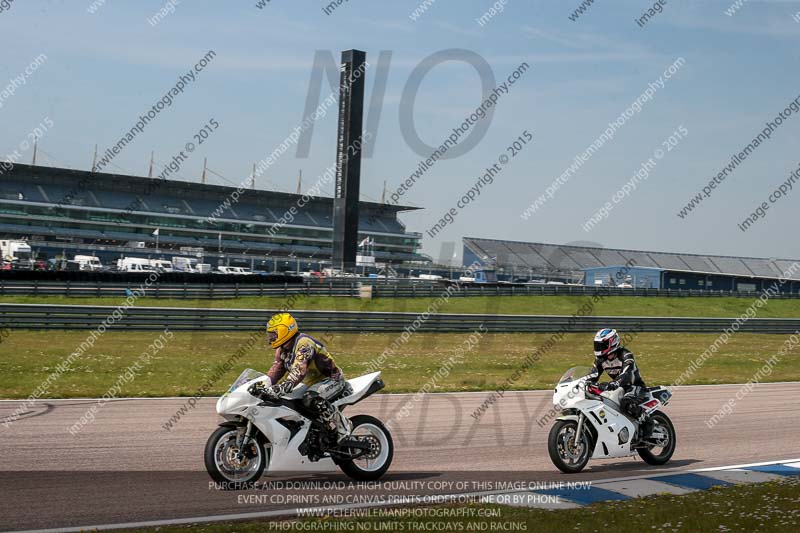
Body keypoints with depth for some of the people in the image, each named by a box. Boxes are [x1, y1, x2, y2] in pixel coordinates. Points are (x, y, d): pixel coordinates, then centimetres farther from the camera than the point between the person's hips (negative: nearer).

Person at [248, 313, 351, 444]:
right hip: (312, 382, 10)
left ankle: (341, 425, -21)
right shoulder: (282, 349, 5)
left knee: (311, 399, -37)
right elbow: (277, 368, -2)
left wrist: (276, 390, -49)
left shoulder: (303, 344, -26)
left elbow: (298, 372, -39)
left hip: (332, 379, -10)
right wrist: (263, 385, -21)